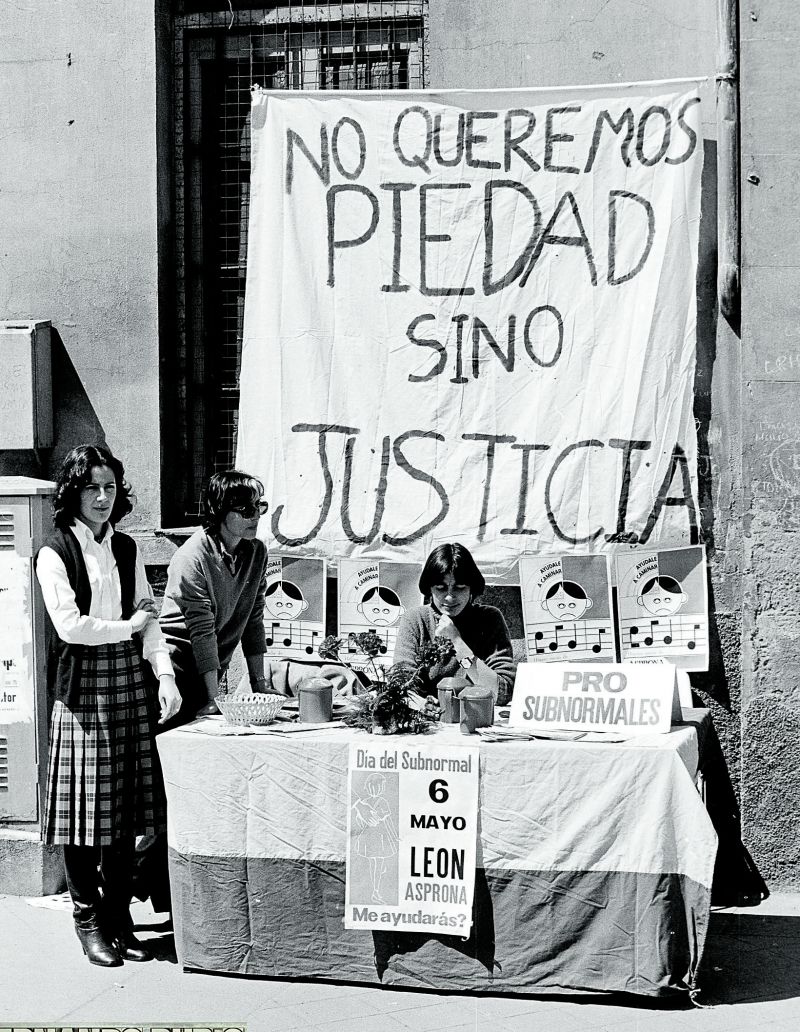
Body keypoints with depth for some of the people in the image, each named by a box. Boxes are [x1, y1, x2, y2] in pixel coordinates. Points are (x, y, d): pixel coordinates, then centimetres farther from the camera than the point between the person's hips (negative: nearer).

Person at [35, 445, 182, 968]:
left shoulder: (126, 548, 12)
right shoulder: (56, 552, -4)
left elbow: (149, 617, 10)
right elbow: (69, 625, -13)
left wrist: (165, 674, -3)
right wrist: (127, 627, -4)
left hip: (131, 687, 5)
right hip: (83, 690, -5)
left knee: (127, 808, 7)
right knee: (86, 810, -1)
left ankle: (120, 918, 18)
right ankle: (89, 920, 13)